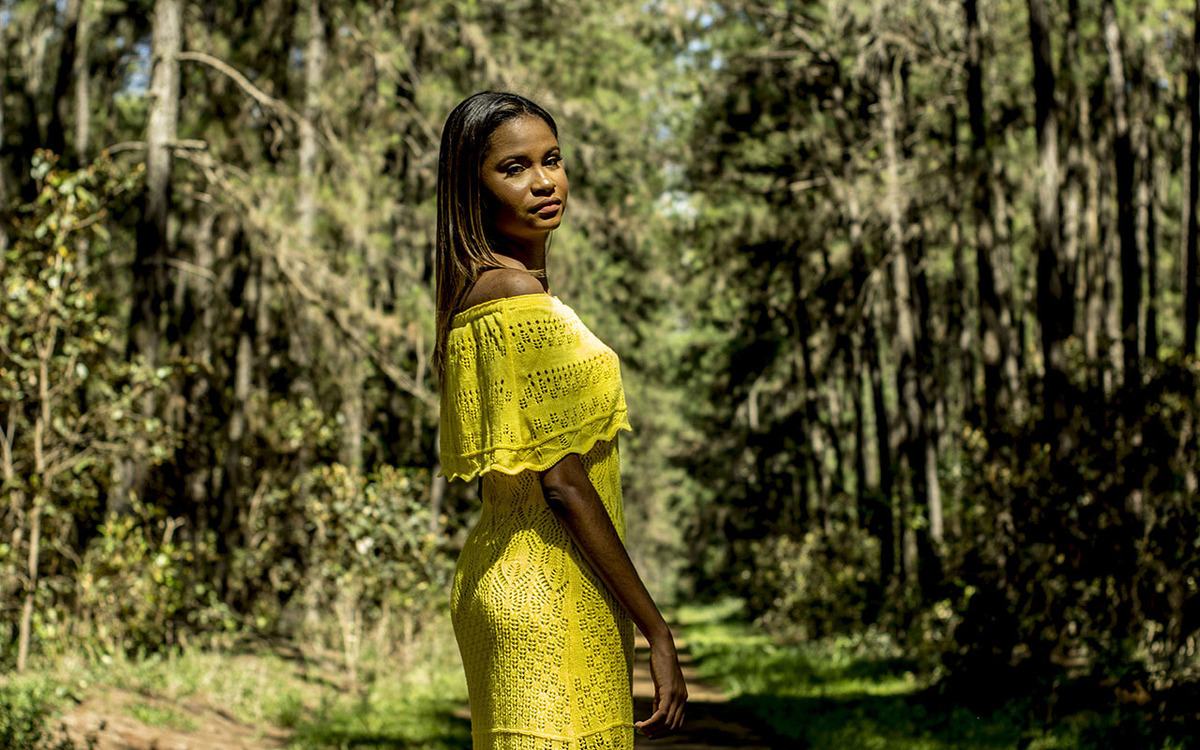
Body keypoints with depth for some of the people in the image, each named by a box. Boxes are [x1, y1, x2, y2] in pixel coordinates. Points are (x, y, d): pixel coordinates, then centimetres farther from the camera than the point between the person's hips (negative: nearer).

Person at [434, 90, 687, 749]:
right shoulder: (520, 298, -16)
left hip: (502, 568, 10)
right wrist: (657, 631, -15)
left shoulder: (471, 294, 13)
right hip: (549, 593, -10)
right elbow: (562, 481, -19)